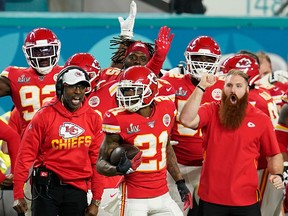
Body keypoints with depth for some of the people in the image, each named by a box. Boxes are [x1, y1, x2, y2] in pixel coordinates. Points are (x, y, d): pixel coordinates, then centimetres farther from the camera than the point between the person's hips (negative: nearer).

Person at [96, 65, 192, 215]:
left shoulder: (166, 109, 1)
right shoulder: (118, 120, -13)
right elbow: (101, 163, -8)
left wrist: (180, 182, 19)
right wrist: (119, 169, -30)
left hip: (162, 196, 5)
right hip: (134, 200, -5)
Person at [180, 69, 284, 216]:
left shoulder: (261, 120, 1)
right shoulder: (211, 111, 1)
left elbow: (274, 155, 6)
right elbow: (187, 120, -19)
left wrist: (277, 175, -13)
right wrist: (201, 87, -18)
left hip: (246, 200, 0)